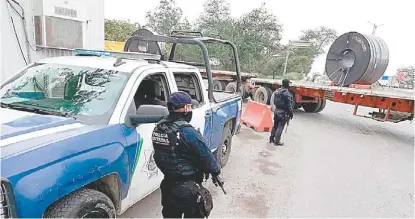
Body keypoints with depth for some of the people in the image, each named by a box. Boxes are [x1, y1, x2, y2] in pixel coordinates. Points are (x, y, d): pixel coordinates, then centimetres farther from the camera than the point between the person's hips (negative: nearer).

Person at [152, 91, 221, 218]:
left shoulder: (158, 128, -2)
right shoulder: (186, 131, -24)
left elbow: (159, 156, 7)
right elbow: (205, 155, -16)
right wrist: (216, 170, 2)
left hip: (168, 184, 7)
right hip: (188, 188, -7)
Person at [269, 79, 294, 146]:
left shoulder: (278, 91, 8)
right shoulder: (286, 93, -19)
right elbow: (289, 104, -18)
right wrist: (290, 113, -11)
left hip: (277, 110, 8)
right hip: (283, 112, -8)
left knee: (275, 125, 17)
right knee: (280, 127, -2)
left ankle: (271, 139, 25)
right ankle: (277, 141, 3)